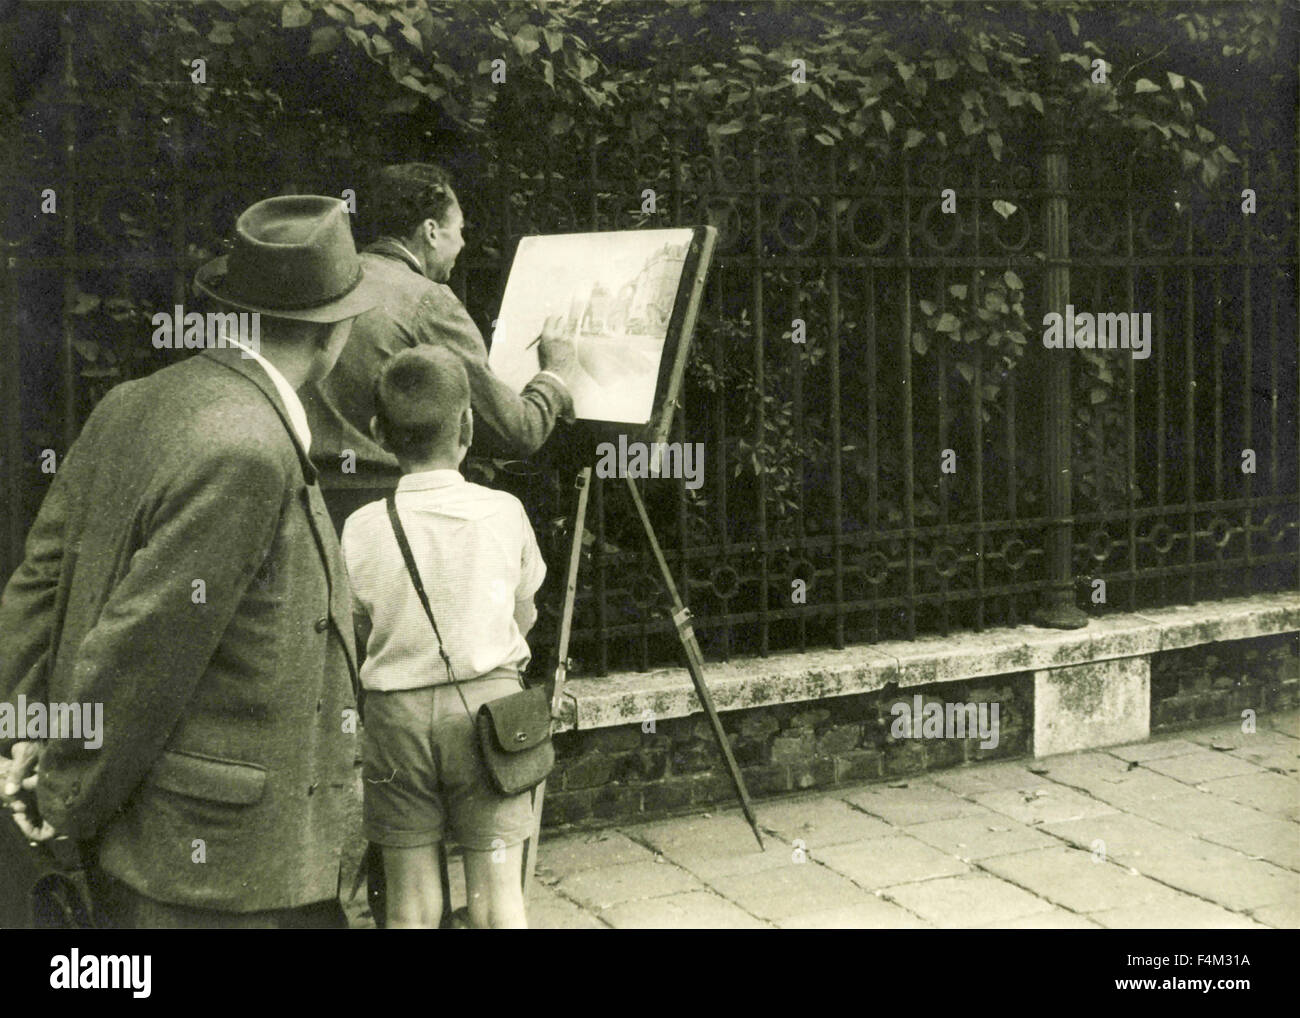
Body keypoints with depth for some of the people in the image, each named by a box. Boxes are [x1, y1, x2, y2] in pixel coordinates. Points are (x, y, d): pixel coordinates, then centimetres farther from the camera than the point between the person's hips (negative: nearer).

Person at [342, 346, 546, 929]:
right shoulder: (504, 513, -4)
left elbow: (355, 634, 2)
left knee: (411, 900, 10)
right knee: (497, 894, 7)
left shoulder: (362, 530, -7)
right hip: (489, 701, 0)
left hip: (396, 711, 0)